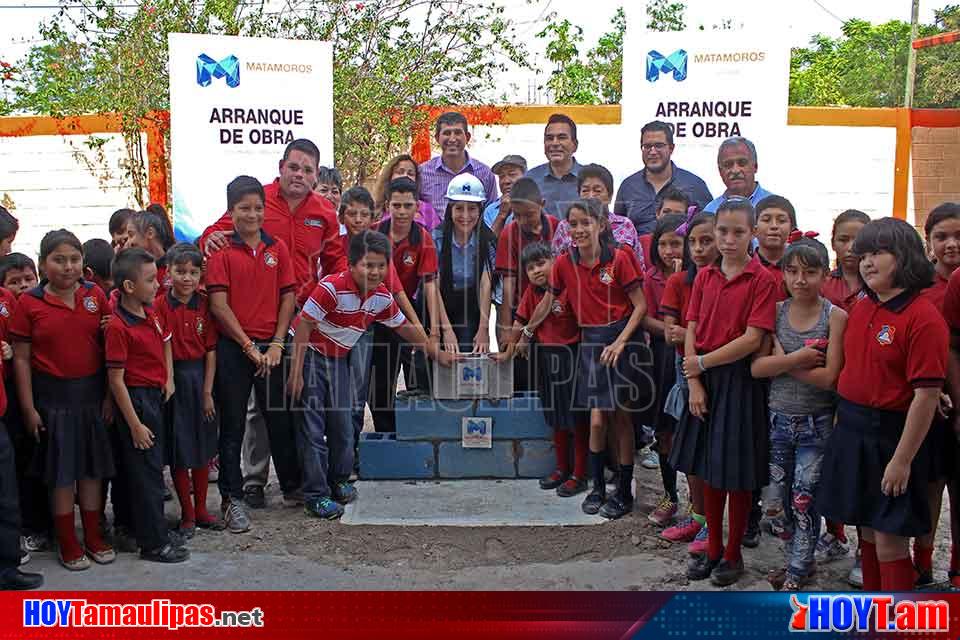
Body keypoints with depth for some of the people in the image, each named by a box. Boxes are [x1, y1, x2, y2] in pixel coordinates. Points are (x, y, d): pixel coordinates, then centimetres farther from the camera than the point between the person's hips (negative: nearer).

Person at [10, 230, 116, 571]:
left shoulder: (95, 295, 0)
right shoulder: (29, 303, -7)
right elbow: (21, 359, -5)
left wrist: (110, 394, 0)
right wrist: (28, 408, -7)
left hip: (92, 392, 3)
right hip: (53, 395, -3)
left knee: (92, 466, 12)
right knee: (61, 470, 6)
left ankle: (94, 537, 26)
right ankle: (68, 544, 19)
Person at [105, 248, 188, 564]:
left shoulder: (151, 314, 5)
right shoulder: (118, 327, -20)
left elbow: (165, 343, 24)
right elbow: (116, 380, -19)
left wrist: (169, 378, 10)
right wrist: (135, 425, -18)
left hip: (156, 396, 8)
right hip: (136, 400, -8)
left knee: (151, 467, 17)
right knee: (147, 471, -1)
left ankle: (151, 529, 30)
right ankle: (154, 543, 9)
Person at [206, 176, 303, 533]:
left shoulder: (277, 248, 7)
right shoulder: (220, 249, -4)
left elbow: (288, 297, 6)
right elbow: (219, 305, -9)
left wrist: (277, 343, -4)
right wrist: (249, 346, -11)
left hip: (271, 346, 3)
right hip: (233, 347, -3)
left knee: (280, 417, 13)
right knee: (232, 424, 6)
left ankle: (292, 486, 29)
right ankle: (232, 498, 16)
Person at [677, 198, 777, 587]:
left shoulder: (762, 280, -9)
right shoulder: (705, 277, 7)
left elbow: (753, 339, -16)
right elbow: (691, 331, 3)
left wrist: (703, 362, -12)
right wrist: (694, 384, -7)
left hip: (739, 381, -5)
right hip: (703, 381, 5)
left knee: (737, 474, 4)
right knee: (708, 469, 13)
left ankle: (733, 554, 21)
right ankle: (712, 549, 28)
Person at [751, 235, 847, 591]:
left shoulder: (835, 317, -8)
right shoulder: (776, 311, 1)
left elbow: (828, 377, -17)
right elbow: (756, 367, -9)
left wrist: (782, 361, -13)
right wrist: (798, 358, -20)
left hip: (816, 424, -3)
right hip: (778, 420, 3)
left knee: (804, 501, 3)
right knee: (773, 505, 9)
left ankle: (797, 573, 21)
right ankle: (797, 558, 32)